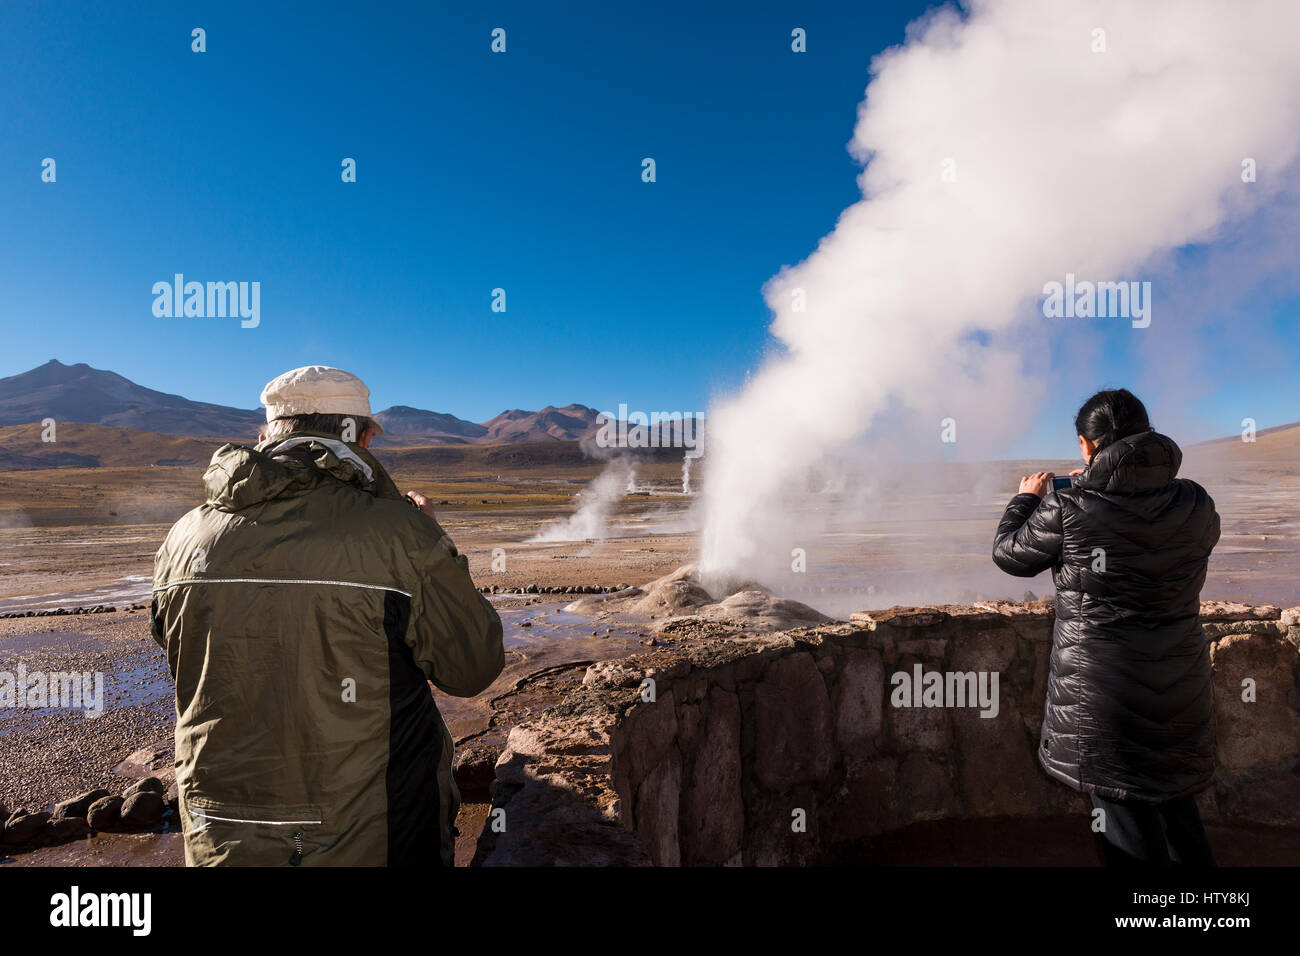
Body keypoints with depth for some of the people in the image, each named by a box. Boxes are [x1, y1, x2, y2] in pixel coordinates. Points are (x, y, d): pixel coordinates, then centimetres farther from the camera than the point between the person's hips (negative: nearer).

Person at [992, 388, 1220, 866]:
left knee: (1130, 835, 10)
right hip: (1180, 694, 5)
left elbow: (1009, 554, -3)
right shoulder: (1194, 503, -5)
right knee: (1178, 813, 26)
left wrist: (1027, 498, 14)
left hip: (1103, 697, -5)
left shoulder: (1067, 511, -19)